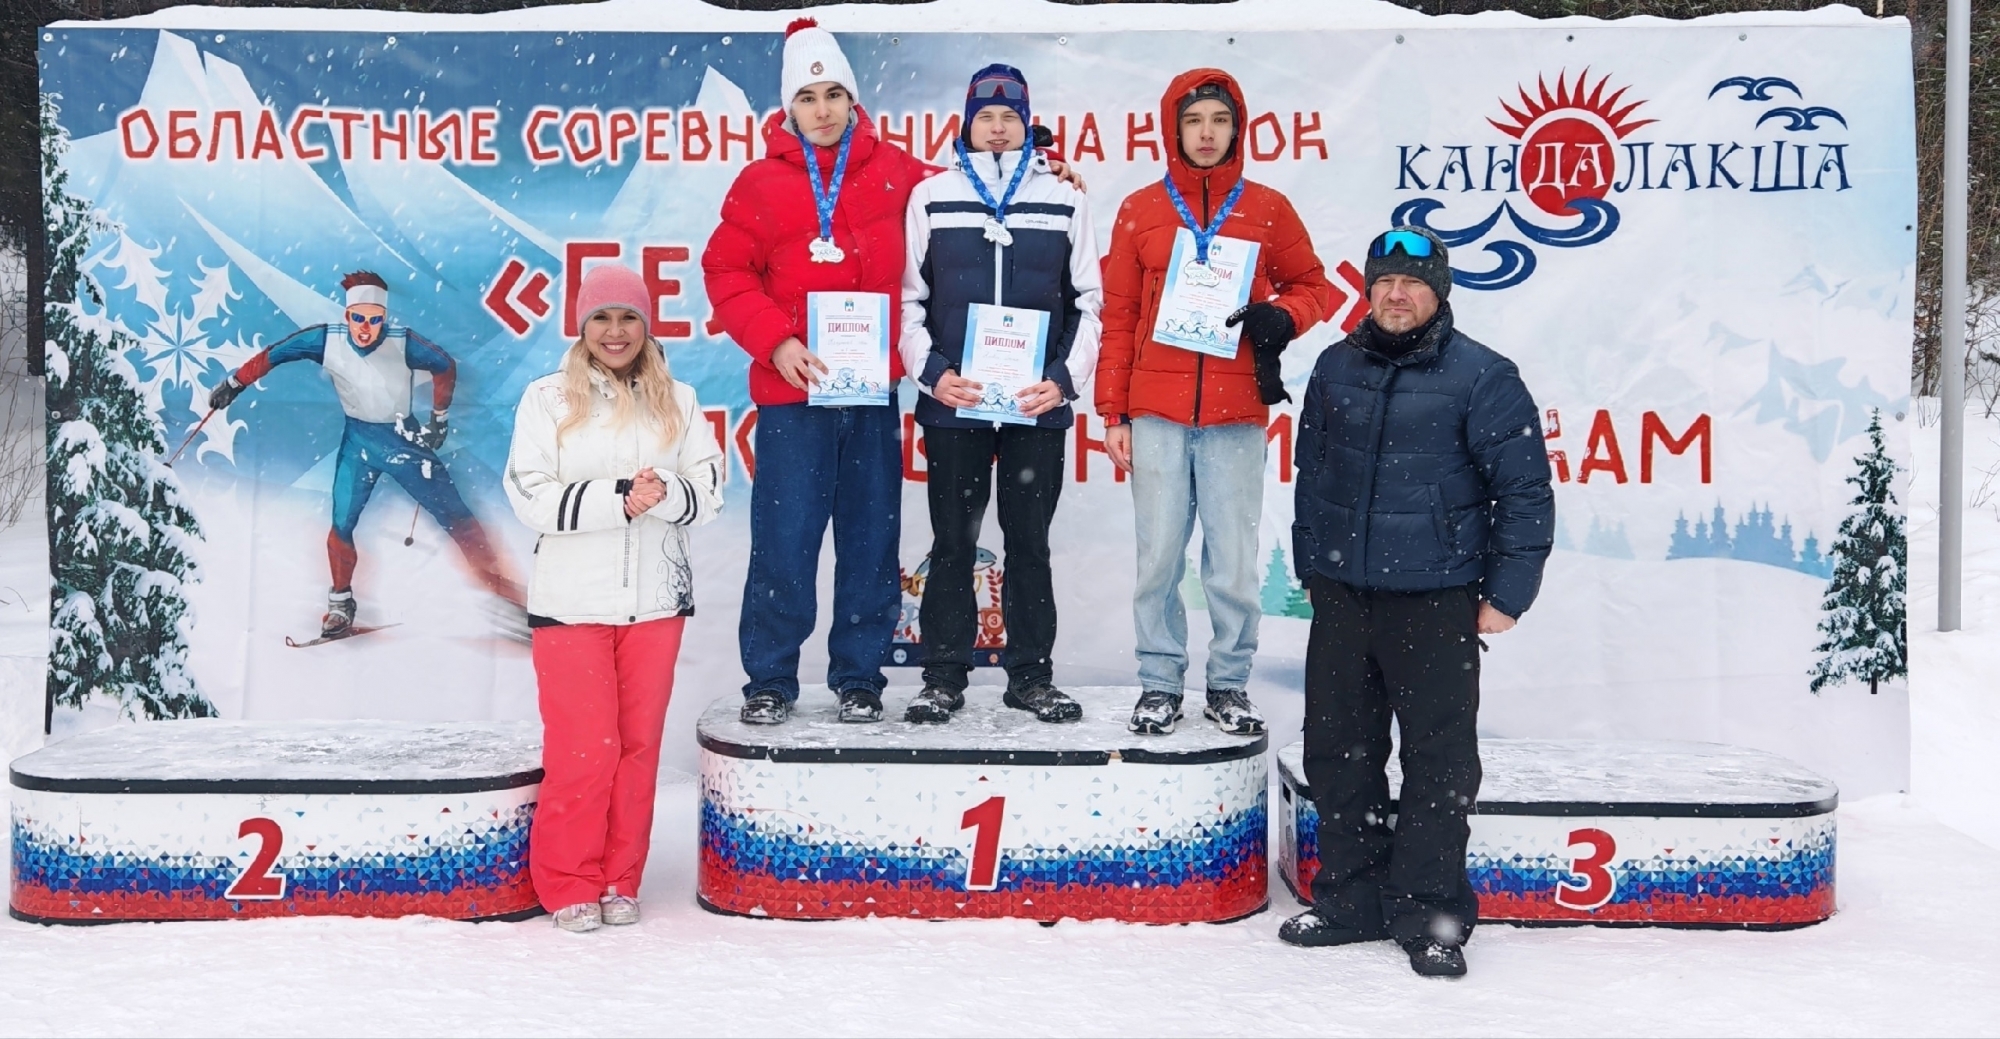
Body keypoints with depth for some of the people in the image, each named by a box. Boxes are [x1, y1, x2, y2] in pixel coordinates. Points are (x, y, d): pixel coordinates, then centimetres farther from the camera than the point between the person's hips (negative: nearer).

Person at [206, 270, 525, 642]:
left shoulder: (403, 343, -21)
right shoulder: (326, 340, -15)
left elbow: (445, 367, -4)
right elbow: (273, 354, -2)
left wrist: (440, 418, 2)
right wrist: (235, 383, 4)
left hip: (403, 436, -2)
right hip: (358, 438, 2)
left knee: (456, 517, -6)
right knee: (342, 523, -7)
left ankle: (505, 596, -1)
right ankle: (340, 606, 14)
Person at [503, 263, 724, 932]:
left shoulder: (678, 401, 9)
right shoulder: (548, 399, 1)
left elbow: (708, 493, 4)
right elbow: (531, 496, -8)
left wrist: (664, 494, -17)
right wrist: (618, 499, -17)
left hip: (656, 602, 3)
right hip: (572, 602, -3)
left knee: (639, 745, 6)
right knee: (582, 750, -4)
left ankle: (619, 881, 19)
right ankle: (569, 885, 12)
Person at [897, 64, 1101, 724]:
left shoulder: (1063, 200, 7)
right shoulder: (931, 197, 7)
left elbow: (1088, 303, 7)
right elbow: (908, 297, 7)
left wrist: (1065, 379, -6)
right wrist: (931, 371, -8)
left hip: (1038, 402, 0)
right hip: (952, 402, 0)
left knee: (1030, 542, 6)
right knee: (952, 543, 5)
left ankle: (1032, 676, 16)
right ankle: (944, 677, 13)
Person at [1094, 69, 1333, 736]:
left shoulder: (1267, 209, 7)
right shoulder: (1140, 210, 7)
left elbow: (1314, 287, 16)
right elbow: (1118, 318, 8)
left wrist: (1280, 319, -7)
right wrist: (1114, 413, 4)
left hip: (1236, 415, 0)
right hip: (1157, 413, 0)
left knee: (1234, 562, 2)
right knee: (1159, 558, 2)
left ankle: (1229, 685, 15)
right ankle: (1159, 683, 13)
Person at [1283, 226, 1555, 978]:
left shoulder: (1482, 377, -6)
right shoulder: (1336, 369, 9)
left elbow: (1526, 490, -6)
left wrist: (1507, 593, -8)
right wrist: (1312, 566, 16)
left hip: (1436, 603, -5)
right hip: (1341, 598, 5)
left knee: (1439, 761, 2)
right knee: (1337, 751, 11)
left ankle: (1430, 916, 13)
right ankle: (1350, 899, 24)